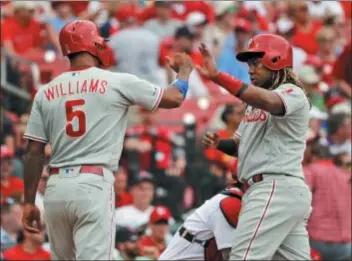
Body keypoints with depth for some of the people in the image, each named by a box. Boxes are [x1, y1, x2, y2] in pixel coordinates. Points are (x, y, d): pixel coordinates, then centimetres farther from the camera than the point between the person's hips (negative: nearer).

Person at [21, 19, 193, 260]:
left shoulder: (46, 93, 8)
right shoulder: (117, 83, 0)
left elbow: (34, 153, 6)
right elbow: (174, 98, 10)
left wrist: (29, 202, 10)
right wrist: (185, 70, 31)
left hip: (56, 187, 4)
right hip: (94, 186, -4)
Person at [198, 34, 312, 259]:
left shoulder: (292, 94, -8)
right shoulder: (257, 101, 22)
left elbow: (267, 101, -32)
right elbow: (240, 144, 27)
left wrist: (217, 76, -41)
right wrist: (219, 143, 2)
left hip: (277, 188, -10)